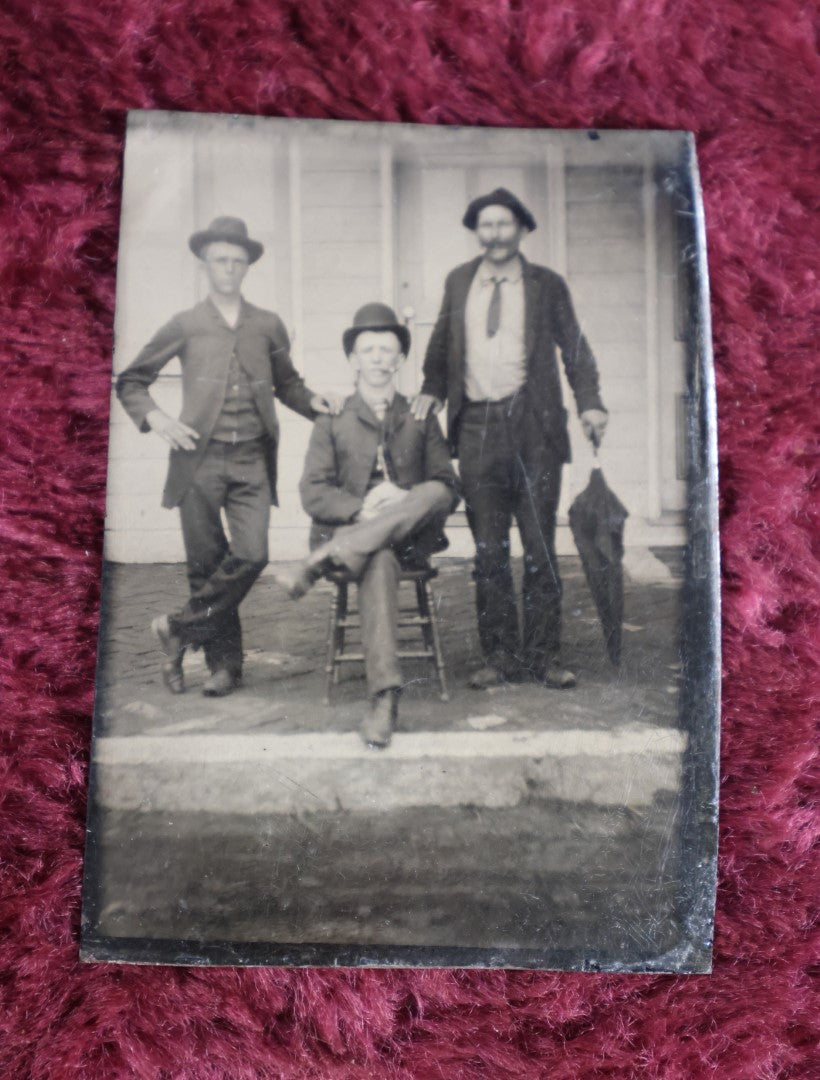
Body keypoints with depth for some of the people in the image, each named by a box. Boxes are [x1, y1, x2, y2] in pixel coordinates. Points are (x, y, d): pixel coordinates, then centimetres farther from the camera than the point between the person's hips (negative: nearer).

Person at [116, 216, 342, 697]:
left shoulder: (268, 326, 12)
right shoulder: (185, 326, 7)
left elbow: (286, 383, 24)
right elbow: (131, 382, 14)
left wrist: (313, 400, 3)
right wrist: (157, 418, -5)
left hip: (252, 460, 2)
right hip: (200, 459, -1)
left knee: (251, 555, -11)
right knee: (207, 563, 2)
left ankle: (181, 628, 10)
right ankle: (225, 661, 18)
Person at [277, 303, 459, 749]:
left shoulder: (421, 419, 18)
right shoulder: (332, 421, 15)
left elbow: (448, 490, 10)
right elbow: (312, 495, 3)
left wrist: (406, 500, -13)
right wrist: (362, 509, -17)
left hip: (409, 538, 2)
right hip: (354, 530, -1)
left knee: (434, 494, -32)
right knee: (379, 561, -38)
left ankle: (322, 562, -36)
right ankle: (383, 696, -44)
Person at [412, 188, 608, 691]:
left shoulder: (547, 285, 6)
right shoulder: (458, 282, 13)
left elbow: (575, 347, 6)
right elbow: (441, 344, 21)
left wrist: (590, 403, -6)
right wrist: (433, 389, 8)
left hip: (533, 425, -2)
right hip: (477, 427, 2)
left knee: (540, 546, 2)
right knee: (488, 550, 5)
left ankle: (544, 656, 13)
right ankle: (501, 655, 15)